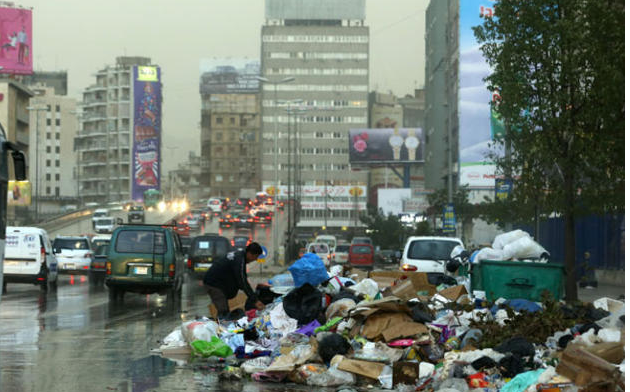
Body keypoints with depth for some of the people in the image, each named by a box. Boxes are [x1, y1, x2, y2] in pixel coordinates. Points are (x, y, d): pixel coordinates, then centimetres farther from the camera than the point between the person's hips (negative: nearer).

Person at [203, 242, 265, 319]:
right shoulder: (239, 260, -23)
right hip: (213, 283, -10)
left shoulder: (238, 254, 9)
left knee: (225, 310, 12)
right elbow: (243, 282, -26)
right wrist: (255, 300, -26)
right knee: (223, 311, -15)